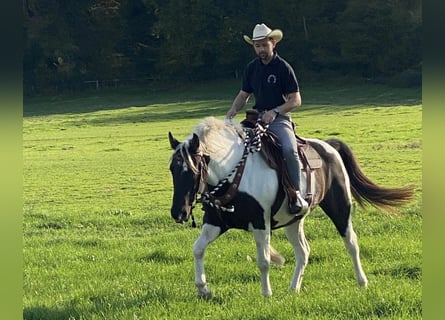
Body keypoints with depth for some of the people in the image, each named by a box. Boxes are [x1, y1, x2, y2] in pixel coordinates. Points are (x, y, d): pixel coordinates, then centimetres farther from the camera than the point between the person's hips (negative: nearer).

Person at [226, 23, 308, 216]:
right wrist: (233, 111, 0)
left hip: (279, 119, -6)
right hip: (257, 118, 6)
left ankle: (296, 194, -25)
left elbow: (295, 100, -6)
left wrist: (275, 111, -20)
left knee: (289, 149, -33)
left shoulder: (283, 68, -5)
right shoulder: (251, 68, 10)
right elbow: (244, 95, 20)